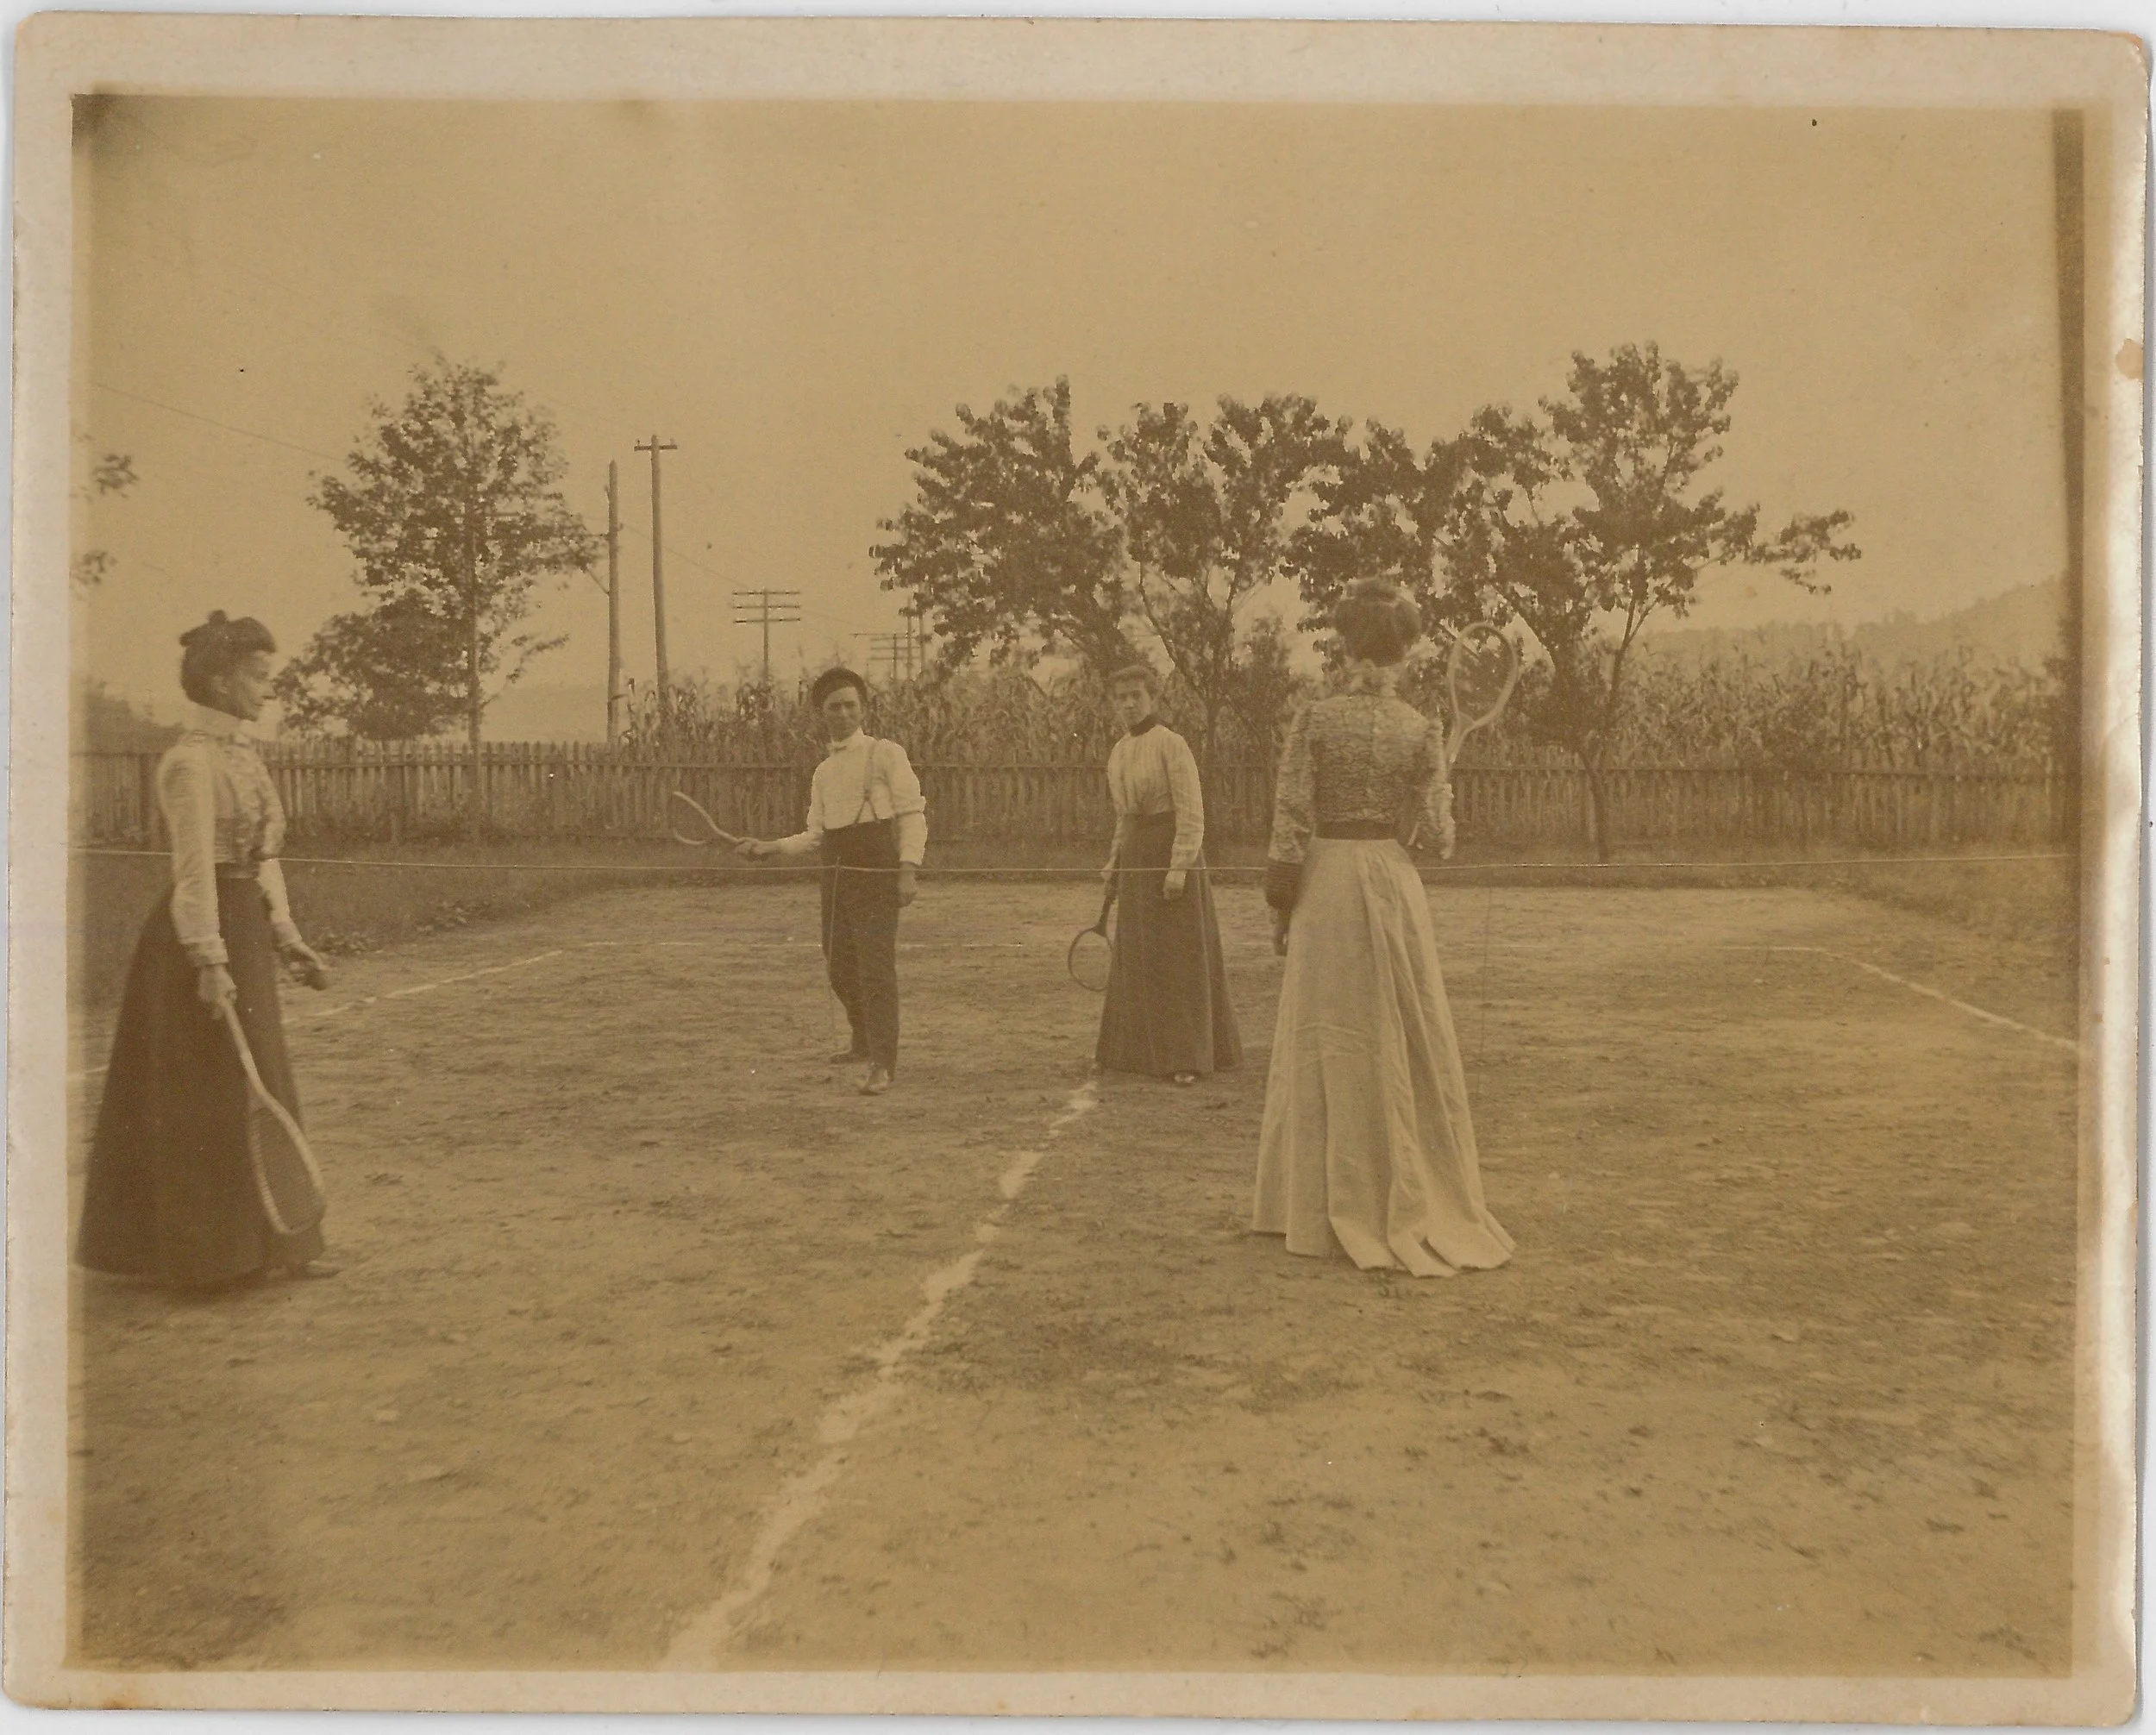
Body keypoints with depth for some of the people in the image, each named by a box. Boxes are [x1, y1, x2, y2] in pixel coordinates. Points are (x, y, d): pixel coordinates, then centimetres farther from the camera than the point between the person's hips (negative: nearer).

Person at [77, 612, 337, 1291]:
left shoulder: (243, 754, 13)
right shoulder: (192, 761, -14)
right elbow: (194, 868, -20)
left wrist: (287, 940, 14)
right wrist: (210, 961, -23)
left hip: (246, 930, 9)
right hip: (203, 933, -9)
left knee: (252, 1092, 14)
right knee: (206, 1100, -1)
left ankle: (262, 1245, 23)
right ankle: (209, 1253, 10)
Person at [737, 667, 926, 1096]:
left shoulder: (886, 754, -1)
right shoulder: (824, 772, 17)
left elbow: (913, 814, -7)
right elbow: (815, 836, 18)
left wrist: (908, 870, -17)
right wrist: (770, 847, 5)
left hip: (876, 878, -6)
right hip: (836, 879, 7)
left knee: (876, 969, -11)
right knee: (840, 969, 13)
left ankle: (883, 1064, -7)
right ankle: (865, 1042, 36)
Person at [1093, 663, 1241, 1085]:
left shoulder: (1171, 744, -12)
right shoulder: (1118, 752, 11)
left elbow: (1191, 812, -15)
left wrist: (1180, 865, -20)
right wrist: (1115, 860, 17)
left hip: (1172, 853, -7)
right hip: (1135, 859, 8)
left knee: (1179, 956, -2)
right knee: (1135, 955, 12)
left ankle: (1187, 1057, 5)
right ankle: (1134, 1049, 21)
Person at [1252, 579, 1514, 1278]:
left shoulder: (1315, 719, -6)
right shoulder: (1421, 730, -1)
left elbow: (1291, 822, -7)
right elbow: (1437, 832, -3)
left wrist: (1281, 908, 1)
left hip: (1326, 885, -1)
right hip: (1393, 882, 1)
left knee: (1327, 1044, 7)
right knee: (1407, 1044, 10)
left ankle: (1330, 1205, 13)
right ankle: (1413, 1201, 17)